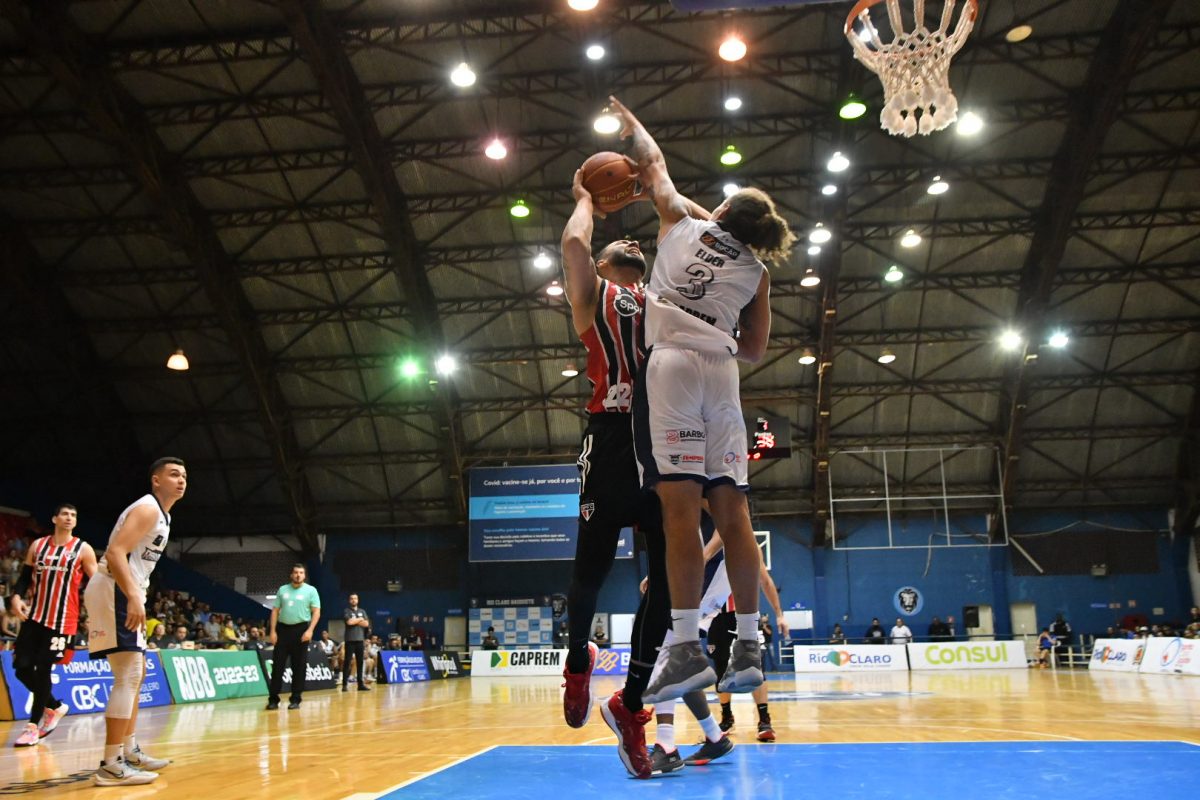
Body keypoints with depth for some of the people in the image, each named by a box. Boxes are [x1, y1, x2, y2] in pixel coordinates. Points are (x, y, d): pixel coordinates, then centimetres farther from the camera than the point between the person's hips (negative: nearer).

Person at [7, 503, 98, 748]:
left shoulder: (83, 549, -1)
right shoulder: (38, 545, 9)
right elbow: (24, 577, 11)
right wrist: (16, 597, -8)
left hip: (62, 620, -4)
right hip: (34, 616, 4)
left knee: (43, 670, -4)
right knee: (22, 668, 0)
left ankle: (33, 725, 9)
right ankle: (54, 706, 23)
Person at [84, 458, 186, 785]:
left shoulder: (161, 515, 19)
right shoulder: (147, 508, -13)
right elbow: (114, 553, -25)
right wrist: (134, 597, -34)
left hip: (125, 593, 11)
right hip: (113, 591, -11)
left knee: (136, 673, 17)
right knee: (128, 675, -14)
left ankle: (129, 751, 26)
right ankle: (111, 765, -13)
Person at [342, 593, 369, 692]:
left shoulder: (362, 611, 15)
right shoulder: (346, 611, 2)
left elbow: (366, 624, 3)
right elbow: (349, 622, -15)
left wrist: (355, 621, -5)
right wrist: (360, 619, -1)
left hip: (360, 639, 4)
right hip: (350, 640, -4)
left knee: (360, 662, 5)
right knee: (347, 662, -5)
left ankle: (361, 684, 8)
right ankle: (345, 684, -4)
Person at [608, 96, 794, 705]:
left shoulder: (682, 223, 16)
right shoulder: (755, 271, 19)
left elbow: (654, 164, 32)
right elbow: (754, 350, 19)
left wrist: (629, 122, 50)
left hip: (671, 364, -3)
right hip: (722, 373, 3)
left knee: (680, 507, -13)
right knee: (732, 511, 1)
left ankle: (687, 648, -17)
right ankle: (749, 647, 3)